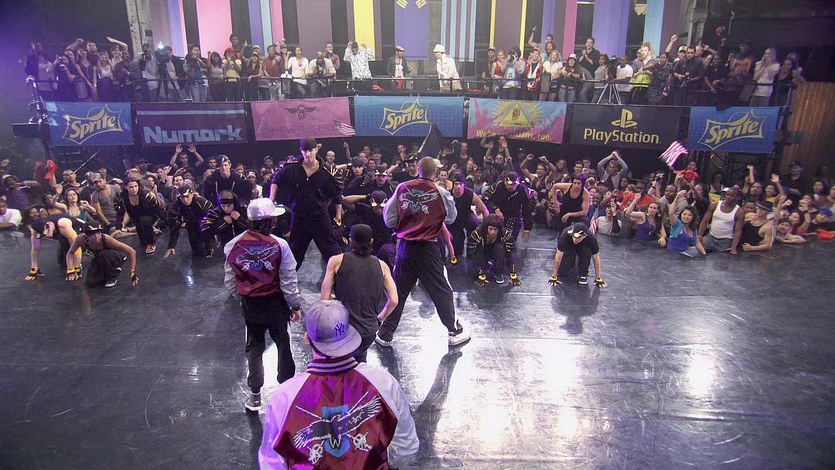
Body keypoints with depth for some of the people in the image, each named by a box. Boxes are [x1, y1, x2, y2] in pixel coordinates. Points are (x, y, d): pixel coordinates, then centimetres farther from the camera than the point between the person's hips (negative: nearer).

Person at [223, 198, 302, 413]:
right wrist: (296, 306, -2)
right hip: (276, 304, -3)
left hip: (249, 305, 3)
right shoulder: (279, 245, -20)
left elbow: (229, 282, -2)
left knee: (254, 347, 19)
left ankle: (255, 396, 30)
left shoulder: (233, 245, -10)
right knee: (283, 345, 18)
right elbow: (289, 282, -16)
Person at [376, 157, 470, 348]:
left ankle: (385, 334, 20)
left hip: (406, 246, 2)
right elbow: (451, 217, 8)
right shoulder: (441, 193, -9)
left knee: (398, 291, 13)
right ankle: (455, 332, 23)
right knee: (441, 291, 11)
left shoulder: (402, 188, -4)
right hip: (428, 248, -2)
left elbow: (389, 220, 0)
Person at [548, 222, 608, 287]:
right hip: (568, 248, 0)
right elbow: (558, 257, -32)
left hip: (583, 248, 0)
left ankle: (584, 275, -10)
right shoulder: (565, 234, -39)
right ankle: (571, 262, 19)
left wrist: (598, 279, -20)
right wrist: (553, 277, -29)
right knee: (562, 272, -15)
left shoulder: (591, 239, -37)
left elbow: (596, 259, -24)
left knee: (586, 251, -34)